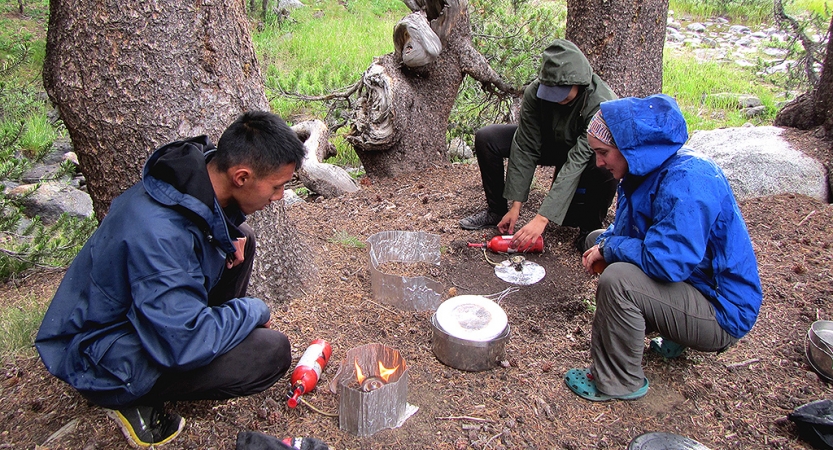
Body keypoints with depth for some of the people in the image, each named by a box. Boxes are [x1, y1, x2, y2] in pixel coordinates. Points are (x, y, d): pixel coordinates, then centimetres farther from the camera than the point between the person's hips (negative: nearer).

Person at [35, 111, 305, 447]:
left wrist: (230, 236, -6)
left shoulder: (200, 169, -10)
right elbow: (186, 345, -36)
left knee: (240, 238, 6)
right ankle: (137, 399, -4)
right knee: (272, 352, -22)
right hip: (107, 365, -8)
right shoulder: (159, 235, -37)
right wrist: (254, 310, -20)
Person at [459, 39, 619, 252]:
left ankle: (590, 226, -9)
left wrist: (542, 218, -45)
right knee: (486, 138, -16)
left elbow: (576, 163, -40)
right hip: (548, 144, 4)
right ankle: (496, 210, 4)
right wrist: (515, 206, -24)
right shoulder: (534, 92, -25)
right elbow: (525, 148, -22)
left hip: (586, 155, -3)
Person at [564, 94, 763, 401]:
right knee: (598, 238, 14)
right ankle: (672, 335, 16)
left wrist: (609, 246, -19)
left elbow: (665, 262, -36)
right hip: (687, 276, 10)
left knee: (617, 280, -32)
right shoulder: (647, 168, 1)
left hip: (722, 313, -10)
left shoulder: (686, 181, -28)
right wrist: (604, 243, -9)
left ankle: (616, 382, -8)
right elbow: (625, 228, 14)